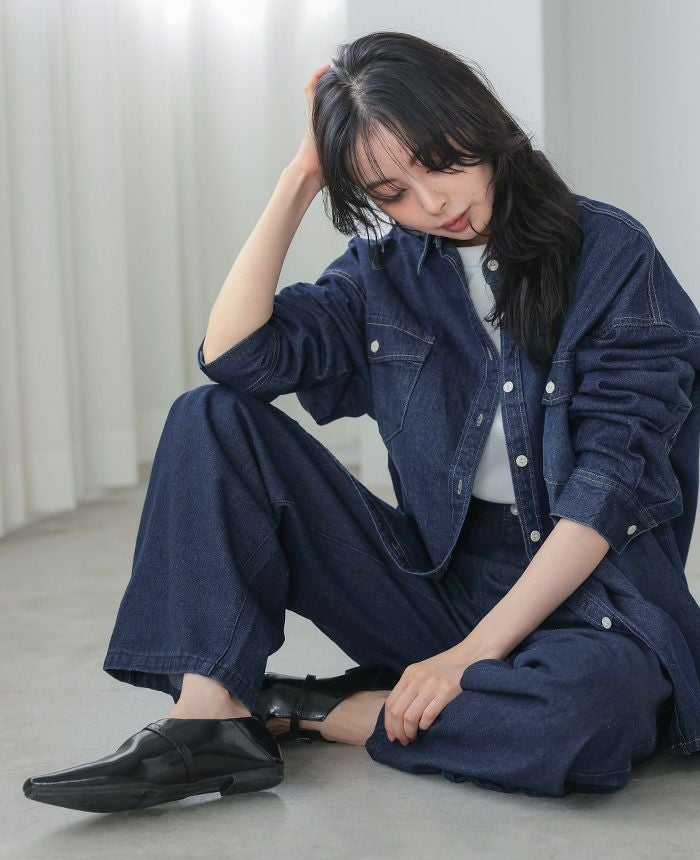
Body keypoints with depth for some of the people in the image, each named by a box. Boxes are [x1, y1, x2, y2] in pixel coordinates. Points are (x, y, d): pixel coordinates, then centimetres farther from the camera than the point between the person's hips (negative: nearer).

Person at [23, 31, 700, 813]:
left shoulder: (611, 256, -7)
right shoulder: (385, 272, 7)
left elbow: (610, 479, -13)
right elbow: (235, 357, -7)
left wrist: (477, 650, -19)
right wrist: (298, 183, -7)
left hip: (586, 585, -3)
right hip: (437, 575, 4)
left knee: (590, 705, -41)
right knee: (214, 419, -9)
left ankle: (298, 711, -16)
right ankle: (208, 718, -23)